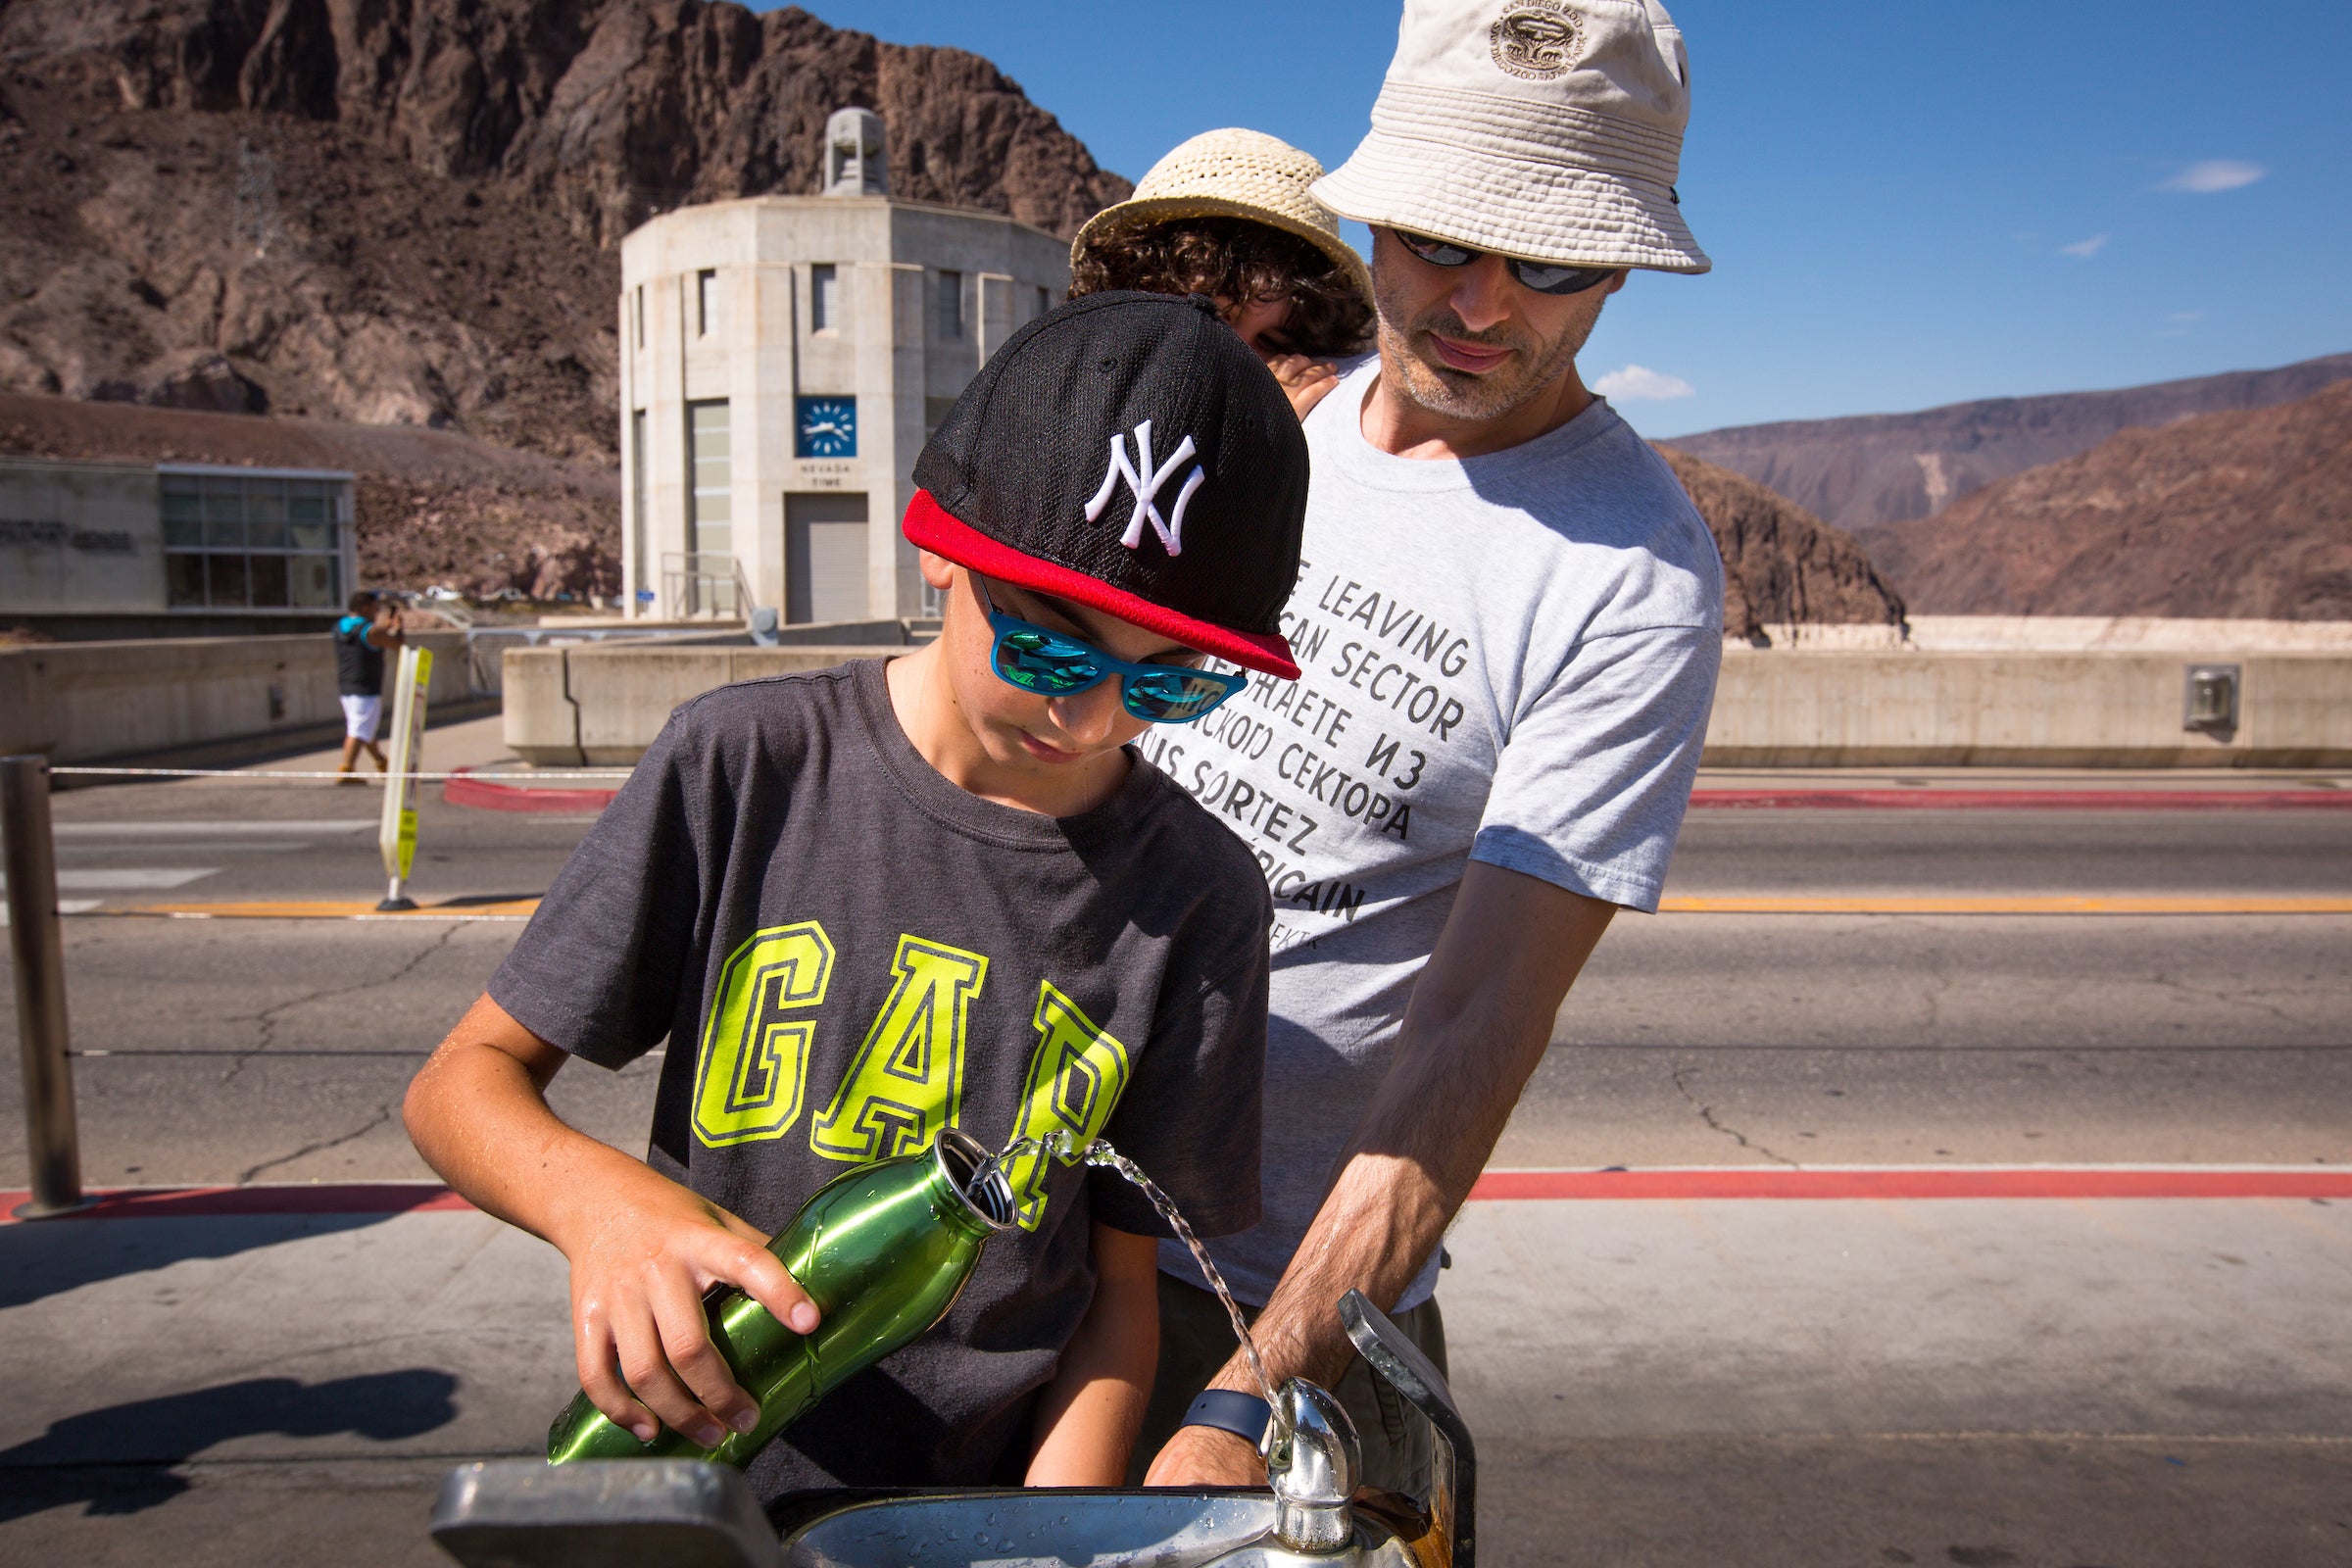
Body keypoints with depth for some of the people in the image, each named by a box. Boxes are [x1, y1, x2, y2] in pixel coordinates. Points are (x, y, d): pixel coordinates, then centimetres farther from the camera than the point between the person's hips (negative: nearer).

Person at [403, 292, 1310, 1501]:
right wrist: (602, 1199, -21)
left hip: (986, 1483, 1)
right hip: (678, 1463, 0)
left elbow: (1118, 1288, 0)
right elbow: (463, 1081, -1)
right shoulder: (743, 767, -8)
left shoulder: (1196, 901, -7)